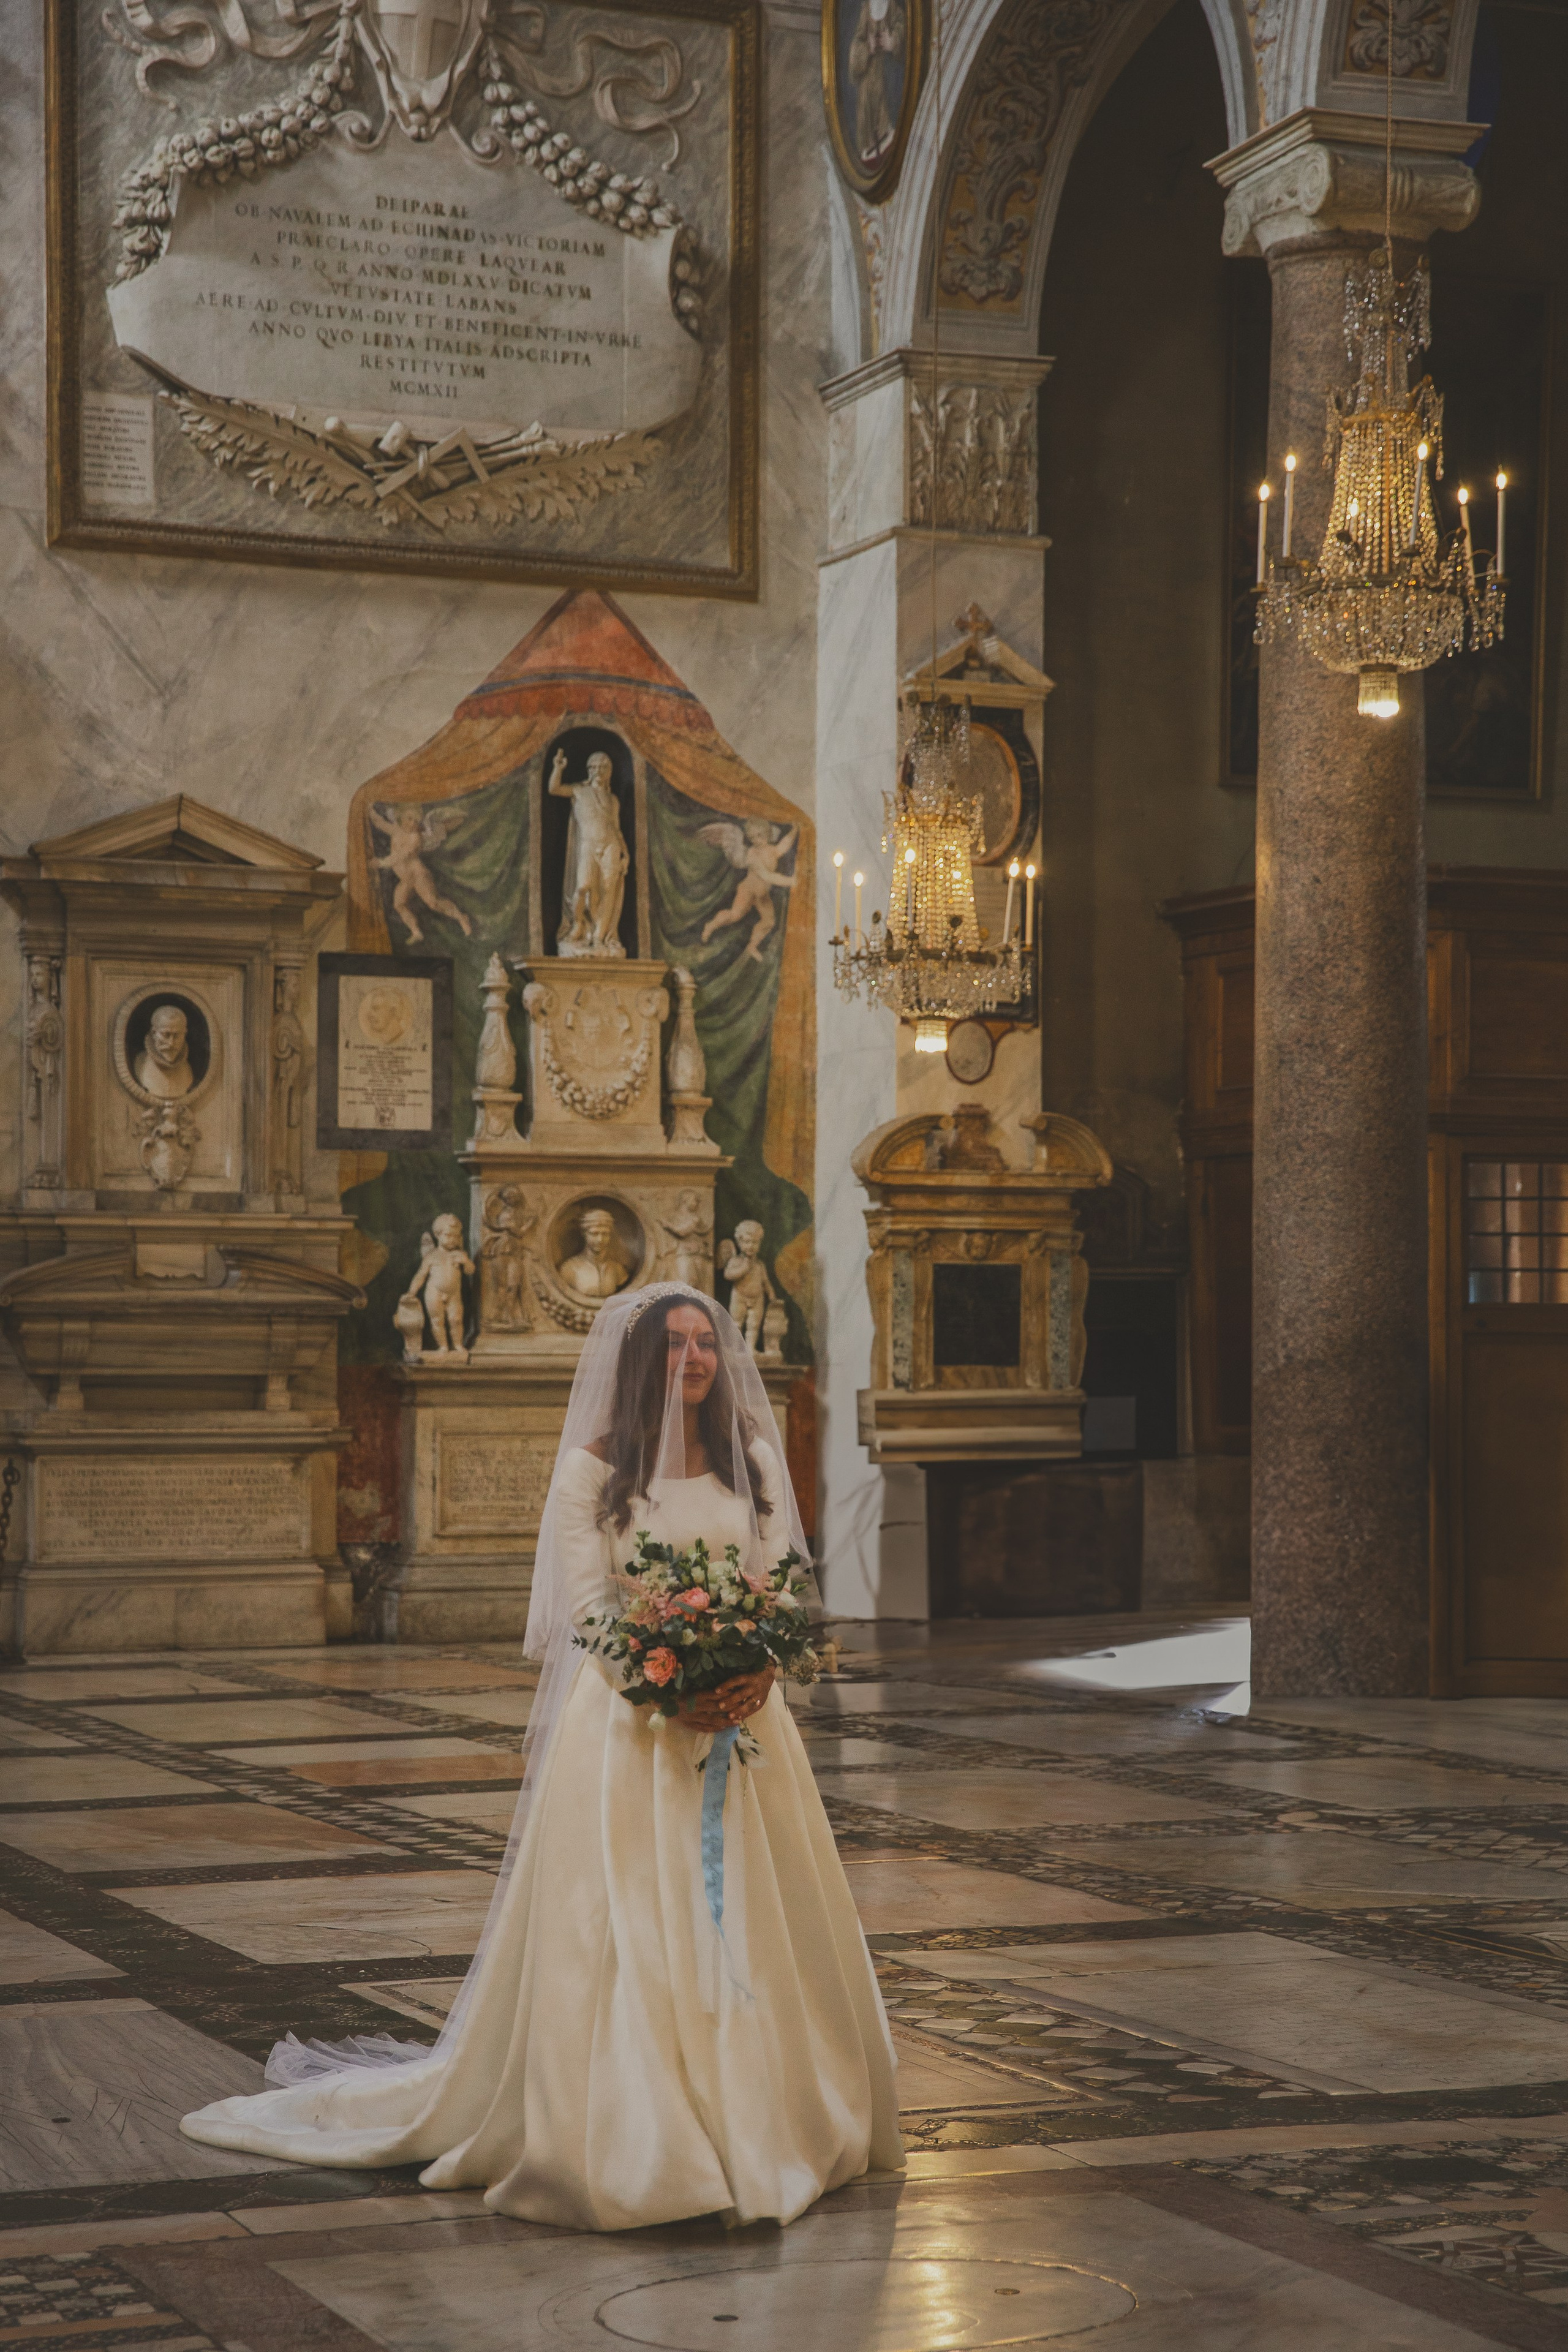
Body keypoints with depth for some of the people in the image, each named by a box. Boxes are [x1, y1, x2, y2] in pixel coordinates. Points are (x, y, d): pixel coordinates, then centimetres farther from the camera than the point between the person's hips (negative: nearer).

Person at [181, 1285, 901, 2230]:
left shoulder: (753, 1462, 10)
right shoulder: (592, 1468, -1)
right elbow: (586, 1610, -6)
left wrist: (755, 1674, -13)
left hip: (744, 1719, 4)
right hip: (626, 1722, -4)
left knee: (747, 1927, 6)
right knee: (620, 1931, -4)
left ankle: (751, 2122, 17)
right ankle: (622, 2132, 3)